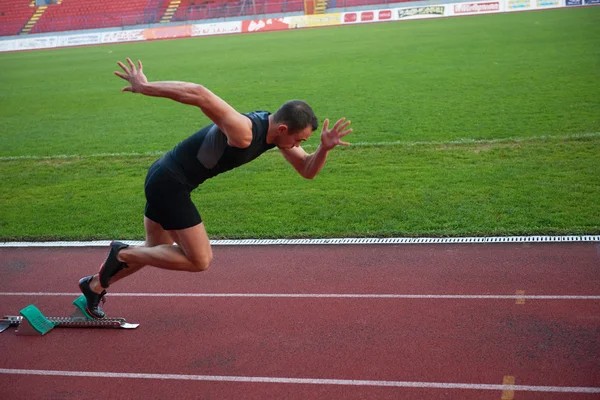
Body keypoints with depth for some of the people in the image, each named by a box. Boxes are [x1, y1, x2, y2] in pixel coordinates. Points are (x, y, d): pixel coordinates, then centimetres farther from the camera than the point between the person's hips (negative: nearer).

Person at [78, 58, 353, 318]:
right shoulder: (244, 132, -31)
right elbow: (198, 94, -41)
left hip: (163, 179, 9)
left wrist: (324, 148, -17)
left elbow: (307, 170, 3)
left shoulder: (278, 132, -3)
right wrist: (143, 87, -35)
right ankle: (122, 253, 7)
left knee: (155, 251, 23)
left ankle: (95, 286, 41)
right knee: (199, 260, -5)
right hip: (169, 182, -9)